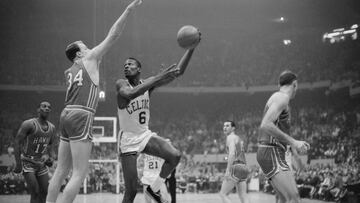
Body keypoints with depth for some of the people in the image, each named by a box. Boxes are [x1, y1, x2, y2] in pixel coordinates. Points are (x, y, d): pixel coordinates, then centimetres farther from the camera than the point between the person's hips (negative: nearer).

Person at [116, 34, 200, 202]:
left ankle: (154, 189, 4)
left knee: (175, 156, -19)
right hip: (129, 139, -5)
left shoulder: (148, 83, 0)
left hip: (145, 135, 5)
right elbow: (130, 94, -38)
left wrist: (192, 47, -18)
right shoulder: (121, 84, -13)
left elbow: (179, 71, -7)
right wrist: (158, 78, -43)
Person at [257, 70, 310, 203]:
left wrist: (295, 143, 22)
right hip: (272, 153, -10)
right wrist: (293, 142, -20)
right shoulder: (282, 97, -9)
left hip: (273, 153, 10)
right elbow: (265, 125, -24)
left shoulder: (276, 98, 23)